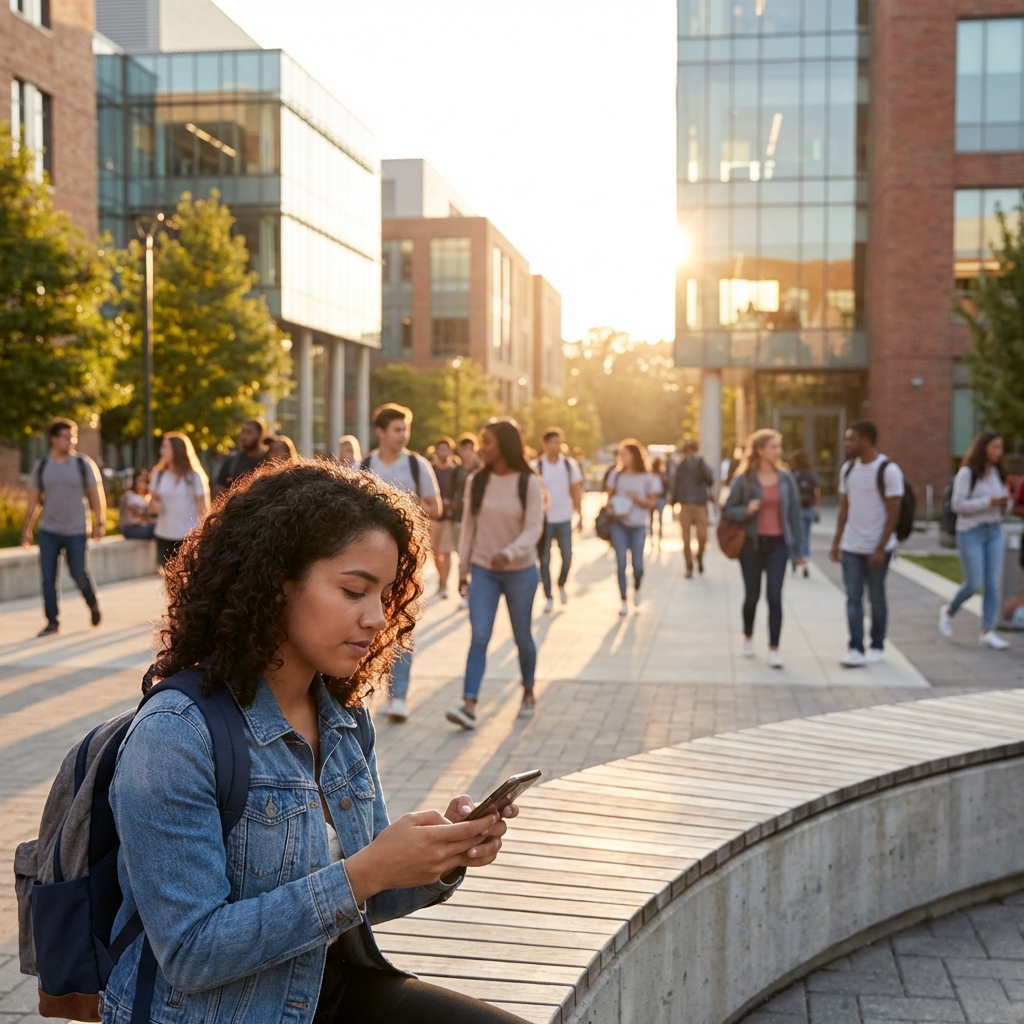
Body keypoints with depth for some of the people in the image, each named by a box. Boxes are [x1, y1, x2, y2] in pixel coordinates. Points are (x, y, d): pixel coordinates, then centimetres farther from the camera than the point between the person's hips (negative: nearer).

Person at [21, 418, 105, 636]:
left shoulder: (83, 463, -2)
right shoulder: (41, 466, 3)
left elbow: (96, 495, 0)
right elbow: (33, 499, 8)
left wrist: (100, 523, -6)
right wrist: (27, 528, 6)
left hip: (76, 531, -2)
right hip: (48, 531, 2)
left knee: (79, 574, -1)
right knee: (48, 577, -1)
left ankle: (93, 604, 27)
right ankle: (52, 621, 8)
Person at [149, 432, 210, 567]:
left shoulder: (193, 476, -6)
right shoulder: (159, 474, 6)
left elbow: (202, 506, -5)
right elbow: (152, 501, 15)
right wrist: (154, 504, -9)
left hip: (188, 536, -4)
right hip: (164, 536, 4)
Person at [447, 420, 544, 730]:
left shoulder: (529, 483, -9)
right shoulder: (476, 481, 0)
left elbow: (533, 528, -14)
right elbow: (468, 526, 6)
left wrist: (510, 553, -30)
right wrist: (463, 567, 6)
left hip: (520, 570, -2)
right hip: (483, 569, 2)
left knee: (522, 636, 11)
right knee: (479, 636, -9)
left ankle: (528, 693, 32)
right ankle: (469, 706, -15)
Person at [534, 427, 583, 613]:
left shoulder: (569, 464, 1)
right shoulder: (536, 466, -5)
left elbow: (576, 491, 6)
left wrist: (580, 514, 3)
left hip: (564, 519, 2)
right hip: (544, 519, -1)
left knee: (567, 556, 2)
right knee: (545, 559, 2)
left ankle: (561, 585, 29)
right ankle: (548, 597, 10)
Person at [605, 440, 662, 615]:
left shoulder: (648, 478, -4)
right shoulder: (616, 474, 2)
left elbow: (652, 502, -3)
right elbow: (609, 496, 8)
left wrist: (636, 498, -18)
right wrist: (613, 508, -11)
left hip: (638, 526, -1)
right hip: (619, 524, 1)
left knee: (637, 563, 0)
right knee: (621, 563, -4)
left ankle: (636, 588, 33)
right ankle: (623, 601, 5)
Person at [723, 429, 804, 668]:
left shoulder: (785, 479, 3)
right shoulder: (744, 480, -4)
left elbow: (794, 513, 6)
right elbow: (728, 510, 1)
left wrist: (798, 548, 5)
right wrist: (746, 510, -20)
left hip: (778, 543, 1)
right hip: (752, 543, -1)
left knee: (775, 597, -6)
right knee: (752, 595, 9)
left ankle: (774, 649, -3)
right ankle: (748, 637, 34)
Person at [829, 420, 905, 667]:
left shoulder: (888, 471, -10)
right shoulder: (847, 470, 8)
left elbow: (893, 513, -11)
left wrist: (880, 549, -16)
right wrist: (836, 543, 8)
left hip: (877, 548, -5)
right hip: (851, 547, 5)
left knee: (876, 598, 6)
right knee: (853, 597, -1)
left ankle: (877, 647, 18)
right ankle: (856, 650, -2)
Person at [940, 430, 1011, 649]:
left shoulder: (995, 472, 9)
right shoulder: (967, 473, -11)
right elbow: (958, 504, -15)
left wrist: (1004, 500, -4)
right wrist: (989, 501, -21)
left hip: (994, 531, 6)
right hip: (971, 532, -6)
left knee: (993, 583, 1)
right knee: (974, 583, -4)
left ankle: (987, 632, 4)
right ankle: (948, 611, 23)